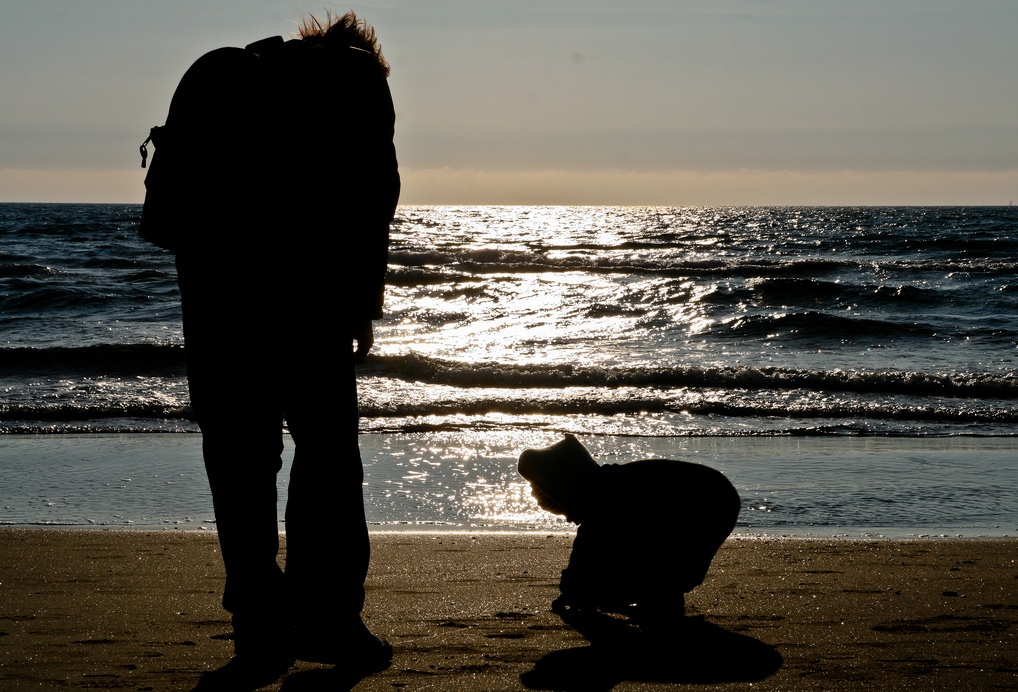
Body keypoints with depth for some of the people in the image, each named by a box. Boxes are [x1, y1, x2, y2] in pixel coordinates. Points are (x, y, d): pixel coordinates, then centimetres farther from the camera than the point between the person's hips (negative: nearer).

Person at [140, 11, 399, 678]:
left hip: (209, 273, 4)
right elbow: (372, 194, 2)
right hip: (303, 278, -4)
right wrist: (365, 304, 4)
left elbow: (164, 209, 17)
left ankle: (260, 625, 8)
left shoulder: (215, 73, 27)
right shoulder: (358, 76, 15)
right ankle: (327, 615, -3)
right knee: (327, 445, 2)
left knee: (238, 452, 8)